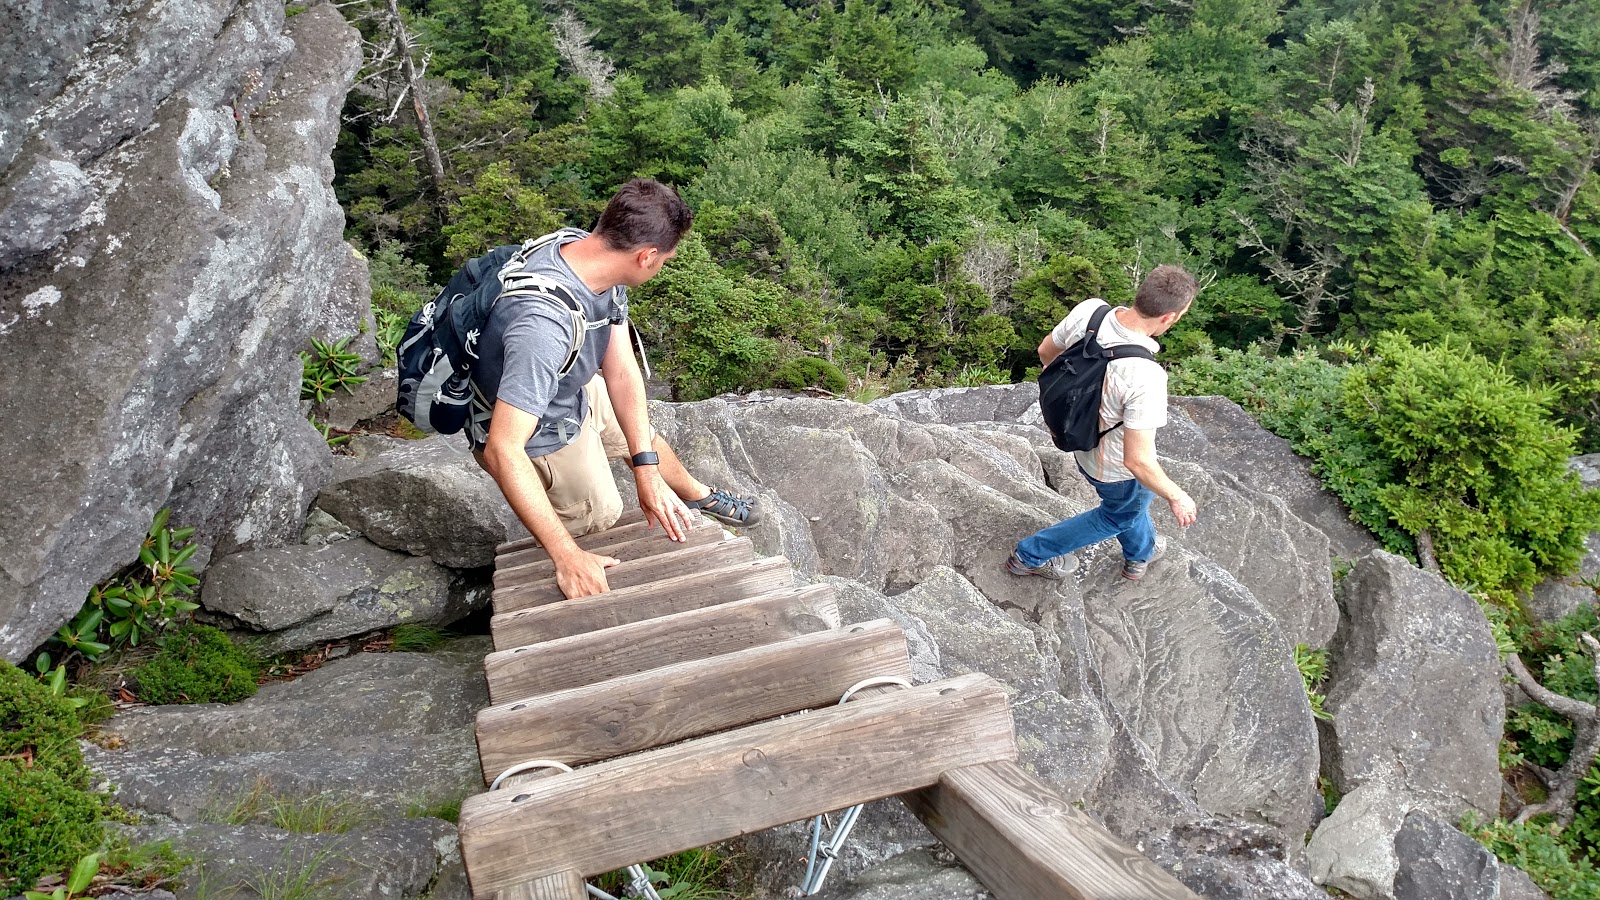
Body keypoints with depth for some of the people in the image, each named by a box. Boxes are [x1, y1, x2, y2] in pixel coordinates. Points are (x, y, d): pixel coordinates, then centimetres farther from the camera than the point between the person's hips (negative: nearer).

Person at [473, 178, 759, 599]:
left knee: (645, 436, 26)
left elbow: (620, 368, -15)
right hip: (539, 437, -8)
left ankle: (700, 496, 52)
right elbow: (502, 451, -45)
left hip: (576, 393, 8)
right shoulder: (544, 325, -46)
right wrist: (568, 557, -43)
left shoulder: (588, 250, -21)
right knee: (602, 517, 9)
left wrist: (647, 471, -17)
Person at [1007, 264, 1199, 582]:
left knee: (1136, 498, 35)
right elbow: (1137, 460, -35)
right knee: (1120, 515, 29)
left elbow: (1046, 351, -3)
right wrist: (1177, 497, -17)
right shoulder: (1145, 378, -42)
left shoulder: (1089, 310, -24)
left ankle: (1140, 554, 63)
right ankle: (1030, 554, 38)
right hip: (1118, 469, -6)